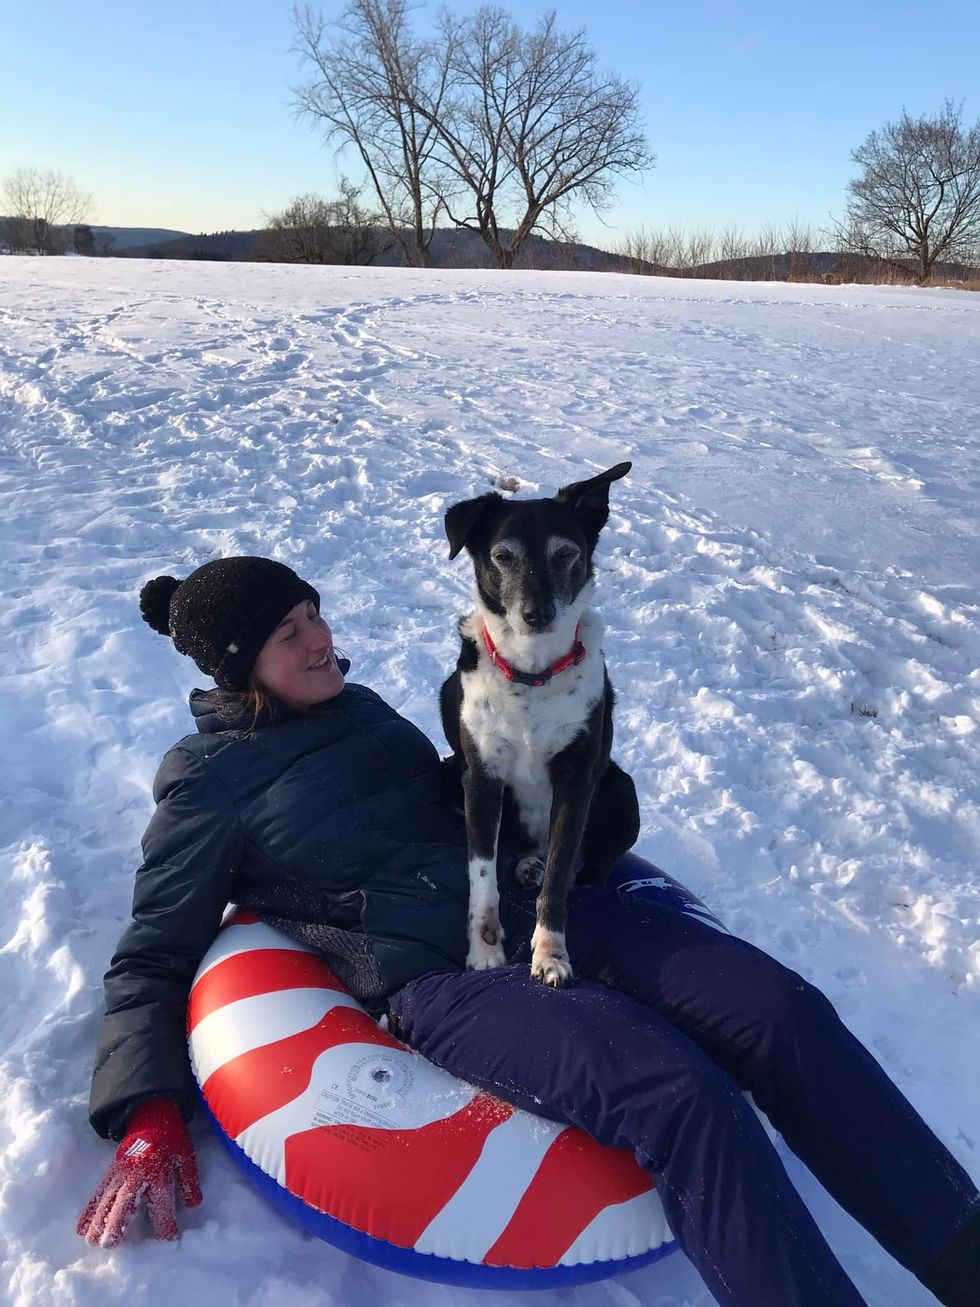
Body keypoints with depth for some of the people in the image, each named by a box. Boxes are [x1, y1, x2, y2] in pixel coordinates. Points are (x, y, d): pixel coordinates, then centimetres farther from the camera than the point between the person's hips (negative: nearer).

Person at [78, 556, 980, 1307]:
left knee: (784, 1010, -12)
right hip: (436, 978, -6)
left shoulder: (355, 704, 16)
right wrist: (149, 1118, -9)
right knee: (682, 1096, -30)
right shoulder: (208, 782, -1)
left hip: (534, 906, 7)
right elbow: (152, 956, 3)